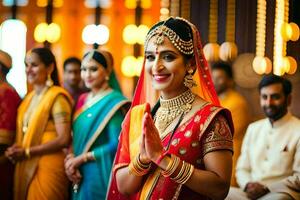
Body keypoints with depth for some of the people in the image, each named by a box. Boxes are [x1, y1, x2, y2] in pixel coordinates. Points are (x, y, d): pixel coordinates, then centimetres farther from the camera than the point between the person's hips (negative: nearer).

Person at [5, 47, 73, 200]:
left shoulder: (57, 97, -9)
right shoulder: (29, 97, 15)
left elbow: (64, 139, -16)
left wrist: (26, 152, -13)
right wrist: (15, 150, 0)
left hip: (48, 168, -7)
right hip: (25, 167, 7)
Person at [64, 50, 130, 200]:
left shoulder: (114, 102, -11)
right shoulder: (83, 100, 11)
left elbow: (116, 145, -17)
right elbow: (76, 137, 13)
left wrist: (82, 158, -13)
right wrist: (70, 158, -6)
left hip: (101, 173, -7)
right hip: (80, 173, 7)